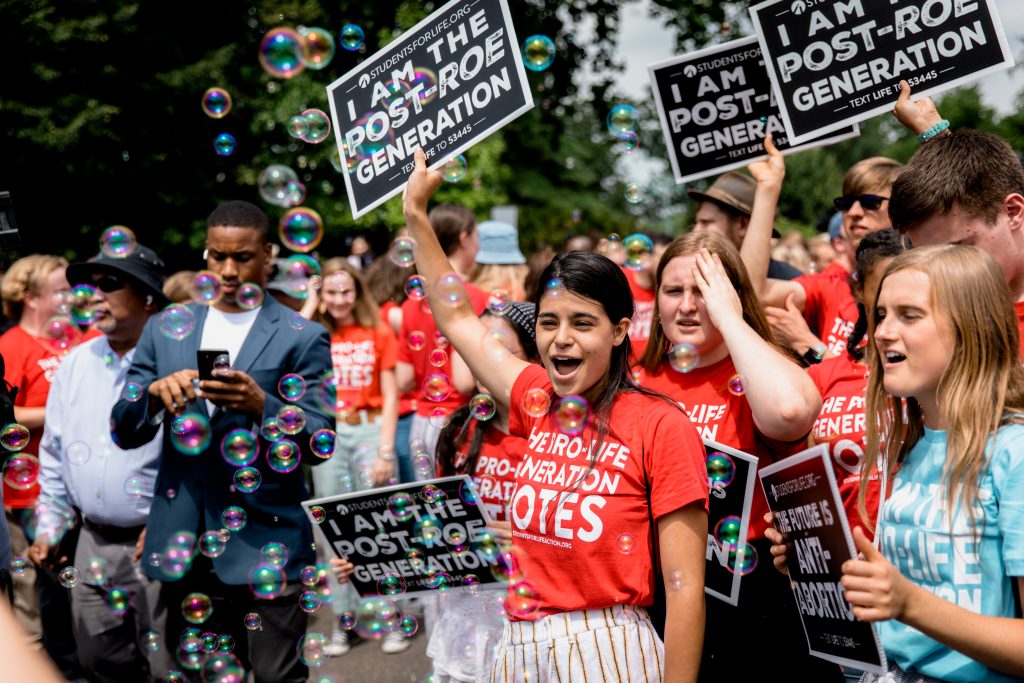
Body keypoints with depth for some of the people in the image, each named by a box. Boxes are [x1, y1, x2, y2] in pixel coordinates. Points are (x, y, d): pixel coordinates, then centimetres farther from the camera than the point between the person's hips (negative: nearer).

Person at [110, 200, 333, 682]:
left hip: (263, 546, -4)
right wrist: (155, 393, -12)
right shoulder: (165, 330, 12)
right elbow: (123, 433, 9)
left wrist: (261, 404, -23)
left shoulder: (301, 338, 1)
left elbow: (318, 443, -5)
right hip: (182, 547, 4)